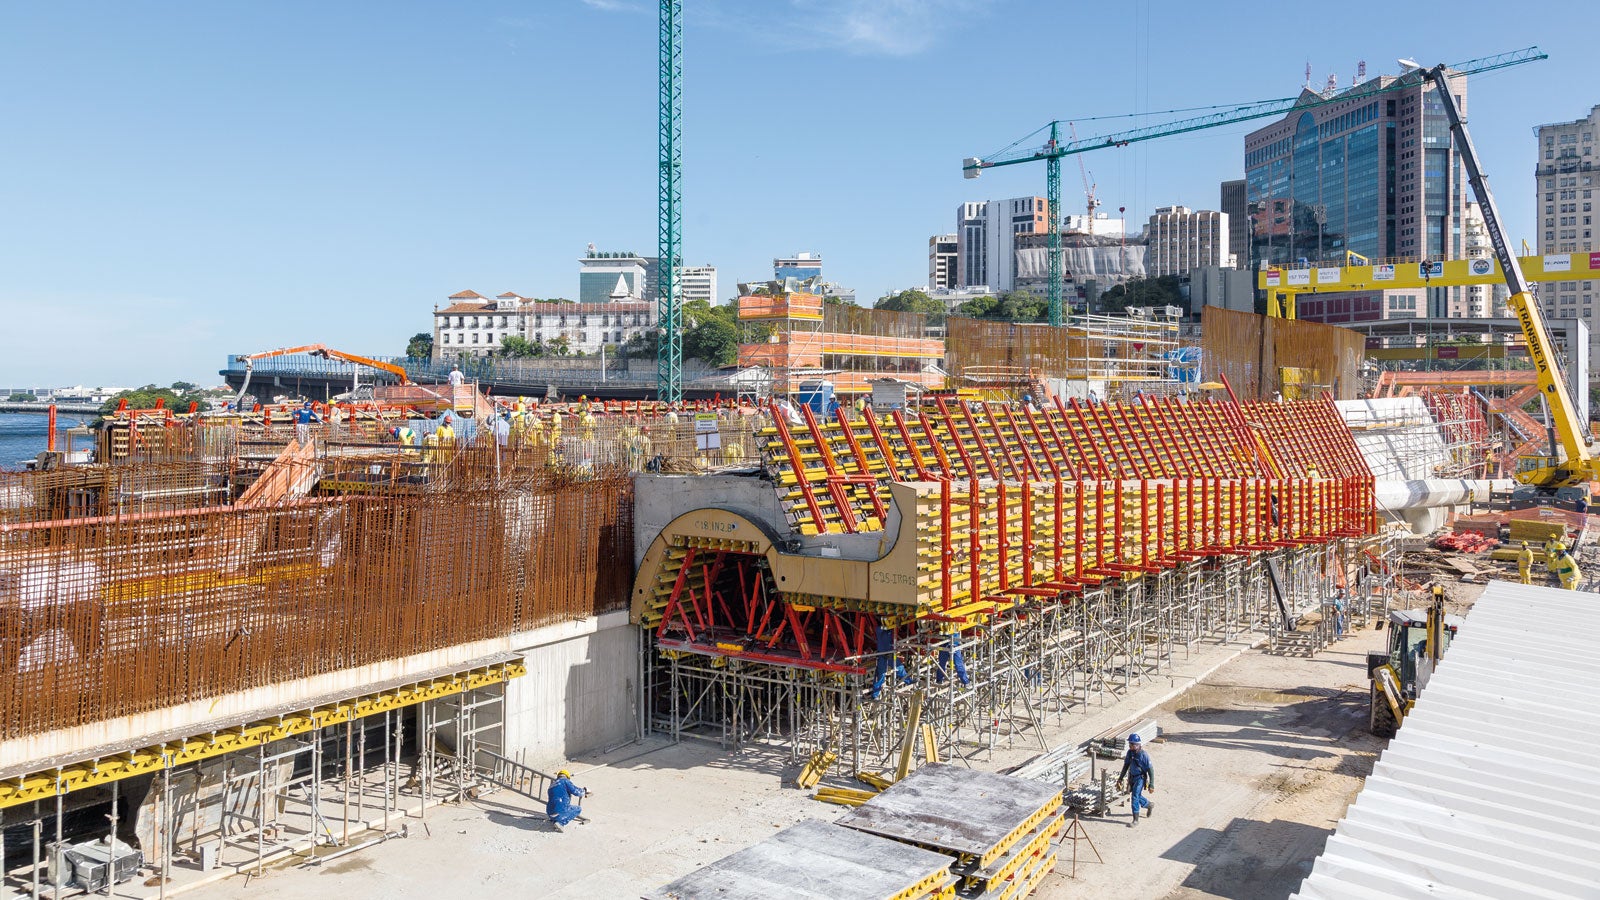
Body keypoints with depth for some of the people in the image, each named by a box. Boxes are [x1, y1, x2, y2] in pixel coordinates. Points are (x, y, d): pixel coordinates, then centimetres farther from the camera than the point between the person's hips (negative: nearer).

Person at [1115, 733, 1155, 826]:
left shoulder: (1144, 755, -22)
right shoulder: (1130, 752, -3)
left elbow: (1150, 770, -15)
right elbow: (1126, 766, 10)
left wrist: (1151, 785, -15)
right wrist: (1120, 778, 11)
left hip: (1140, 778, -7)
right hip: (1132, 778, 7)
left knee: (1135, 797, -13)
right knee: (1138, 796, 19)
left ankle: (1136, 820, -6)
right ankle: (1149, 805, 48)